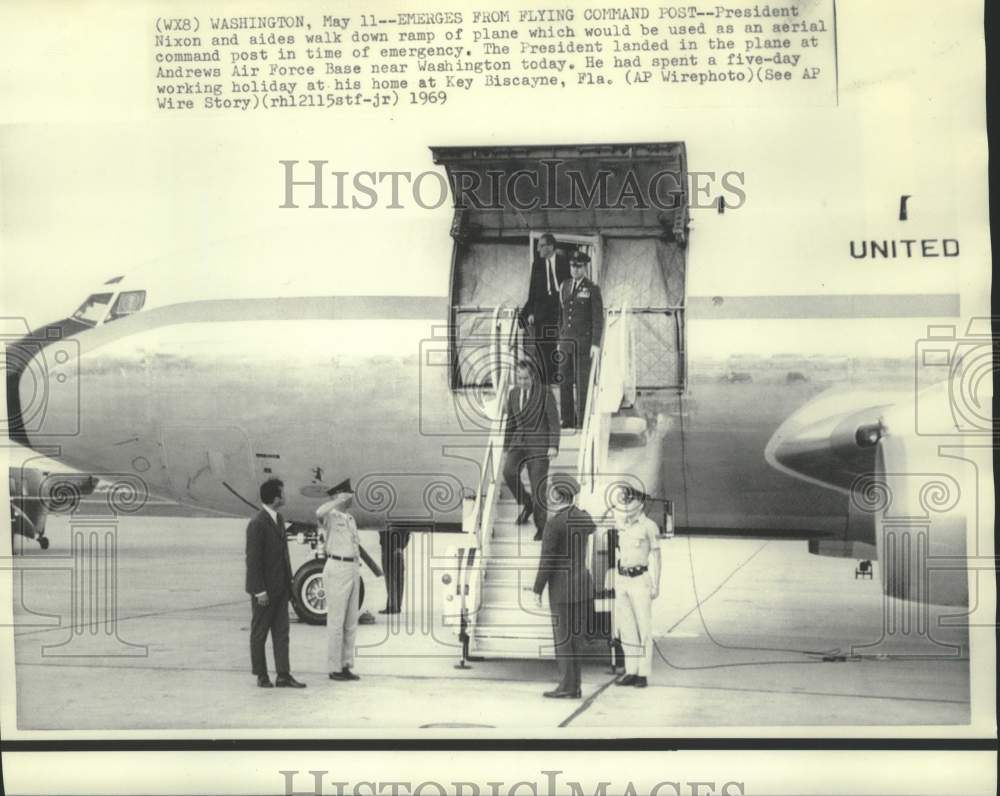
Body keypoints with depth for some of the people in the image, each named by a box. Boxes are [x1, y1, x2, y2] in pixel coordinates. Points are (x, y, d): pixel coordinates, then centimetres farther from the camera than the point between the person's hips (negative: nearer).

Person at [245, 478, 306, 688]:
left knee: (281, 632, 6)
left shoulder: (278, 519, 10)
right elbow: (253, 560, -18)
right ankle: (261, 675, 17)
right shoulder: (257, 524, -17)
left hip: (280, 587, 8)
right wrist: (260, 591, -19)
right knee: (259, 633, 7)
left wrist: (288, 582, 12)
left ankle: (283, 675, 9)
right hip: (264, 589, -8)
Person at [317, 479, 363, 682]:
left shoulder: (350, 519, 17)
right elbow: (319, 513, -33)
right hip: (337, 568, -8)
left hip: (353, 568, 8)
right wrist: (341, 499, -24)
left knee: (351, 623, 10)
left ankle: (346, 665, 17)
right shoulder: (331, 516, -8)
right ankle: (334, 668, 2)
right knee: (336, 622, -4)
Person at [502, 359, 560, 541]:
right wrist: (506, 450, 14)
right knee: (509, 473, -22)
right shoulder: (513, 393, 6)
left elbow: (554, 421, -10)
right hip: (519, 442, 4)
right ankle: (526, 504, 4)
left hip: (540, 444, -4)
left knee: (538, 486, -8)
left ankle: (540, 526, 10)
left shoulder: (545, 393, -10)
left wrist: (554, 446, -22)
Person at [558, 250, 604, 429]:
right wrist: (558, 339, 11)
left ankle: (582, 421, 1)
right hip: (566, 340, 5)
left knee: (582, 381, -5)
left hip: (584, 340, -5)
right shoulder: (564, 286, 11)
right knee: (564, 381, 2)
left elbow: (598, 318, -8)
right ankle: (567, 420, 8)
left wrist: (596, 344, -15)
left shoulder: (593, 289, -5)